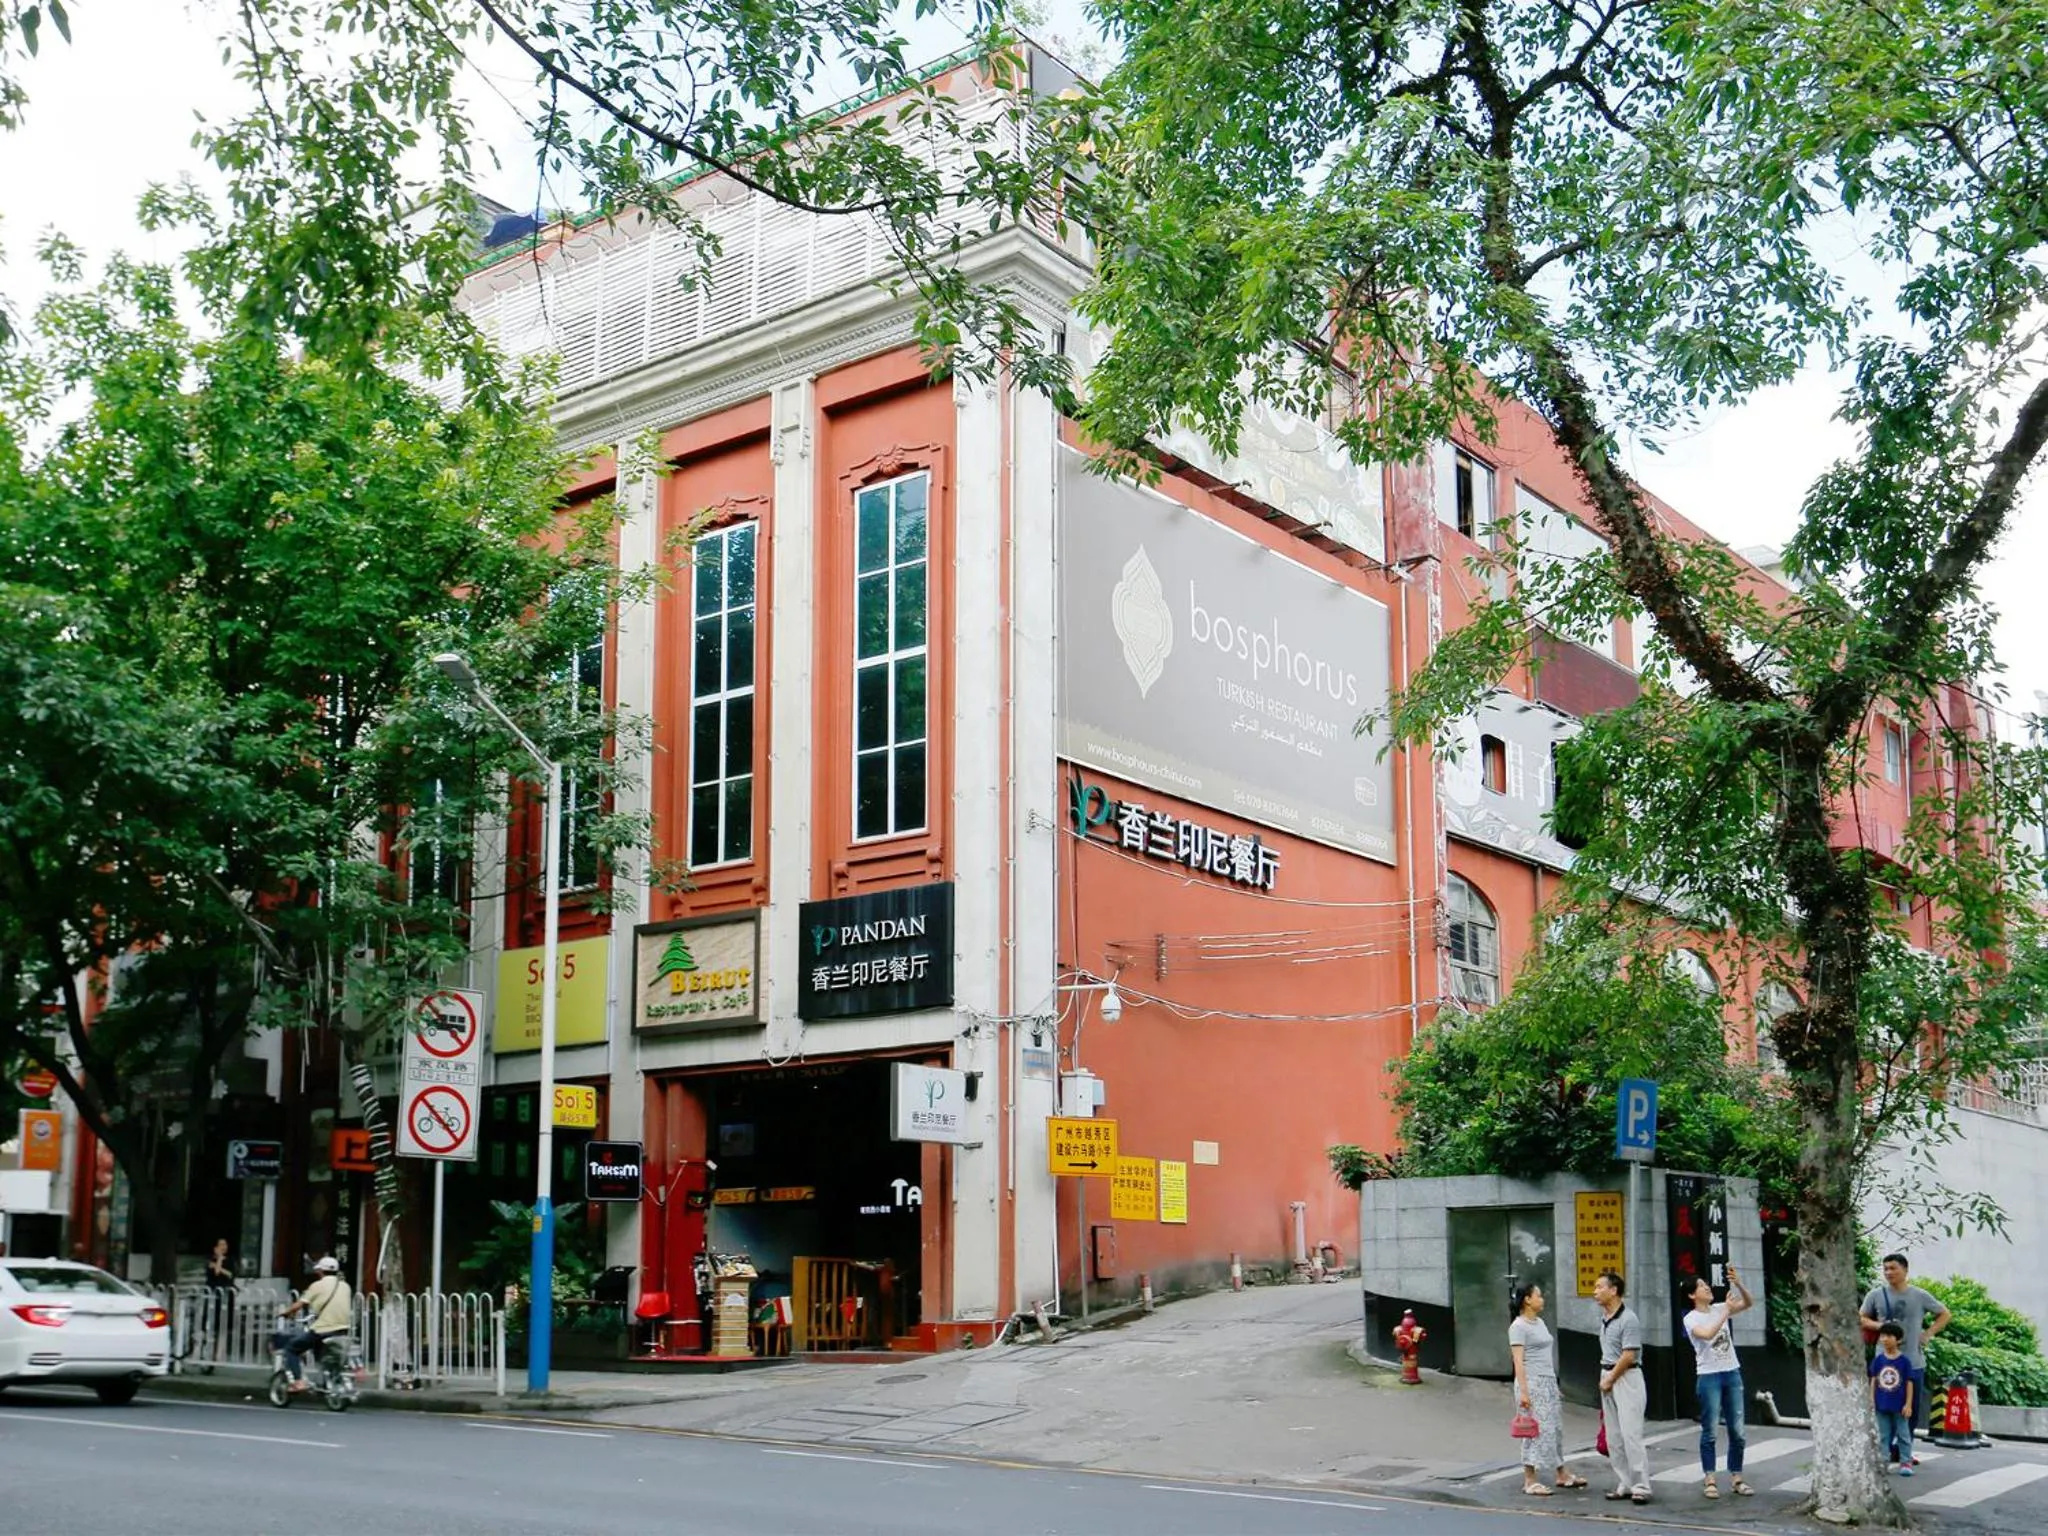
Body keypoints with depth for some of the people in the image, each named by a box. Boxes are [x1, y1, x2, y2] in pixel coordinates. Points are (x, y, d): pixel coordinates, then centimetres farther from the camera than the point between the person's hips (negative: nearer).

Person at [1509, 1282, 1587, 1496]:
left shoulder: (1540, 1322, 15)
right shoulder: (1518, 1327, -11)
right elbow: (1518, 1360, -16)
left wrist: (1554, 1385, 21)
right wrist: (1523, 1391, -21)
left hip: (1548, 1381, 9)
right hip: (1532, 1382, -9)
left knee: (1555, 1428, 13)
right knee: (1535, 1430, -7)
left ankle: (1563, 1475, 22)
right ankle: (1530, 1480, -2)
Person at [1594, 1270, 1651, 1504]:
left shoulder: (1628, 1320, -15)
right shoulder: (1604, 1317, 12)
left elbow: (1628, 1356, -18)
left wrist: (1610, 1380, -11)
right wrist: (1604, 1377, 10)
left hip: (1627, 1377, -9)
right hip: (1608, 1375, 9)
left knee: (1631, 1432, -12)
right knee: (1613, 1436, 9)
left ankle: (1640, 1486, -10)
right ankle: (1624, 1484, 14)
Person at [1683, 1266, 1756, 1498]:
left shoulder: (1720, 1308, 8)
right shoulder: (1691, 1319, -6)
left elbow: (1747, 1303, -4)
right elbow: (1708, 1334, -24)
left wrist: (1738, 1283, -20)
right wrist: (1726, 1310, -23)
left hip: (1732, 1373, 5)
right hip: (1709, 1376, -5)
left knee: (1737, 1430, 7)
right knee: (1709, 1431, -1)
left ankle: (1736, 1477, 17)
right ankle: (1709, 1480, 5)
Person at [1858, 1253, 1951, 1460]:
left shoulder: (1920, 1296, 1)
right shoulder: (1876, 1295, 0)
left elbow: (1945, 1315, 12)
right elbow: (1862, 1319, 11)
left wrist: (1928, 1334, 0)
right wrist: (1879, 1326, -9)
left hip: (1914, 1362, 1)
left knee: (1912, 1410, 8)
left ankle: (1906, 1450, 22)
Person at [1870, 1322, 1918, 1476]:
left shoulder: (1903, 1360, -8)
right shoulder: (1878, 1359, -1)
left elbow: (1909, 1383, -5)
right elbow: (1874, 1380, 5)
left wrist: (1908, 1404, -7)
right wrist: (1871, 1399, 1)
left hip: (1899, 1405, -3)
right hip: (1882, 1404, 3)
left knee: (1903, 1433, 6)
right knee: (1883, 1435, 10)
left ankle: (1906, 1462, 14)